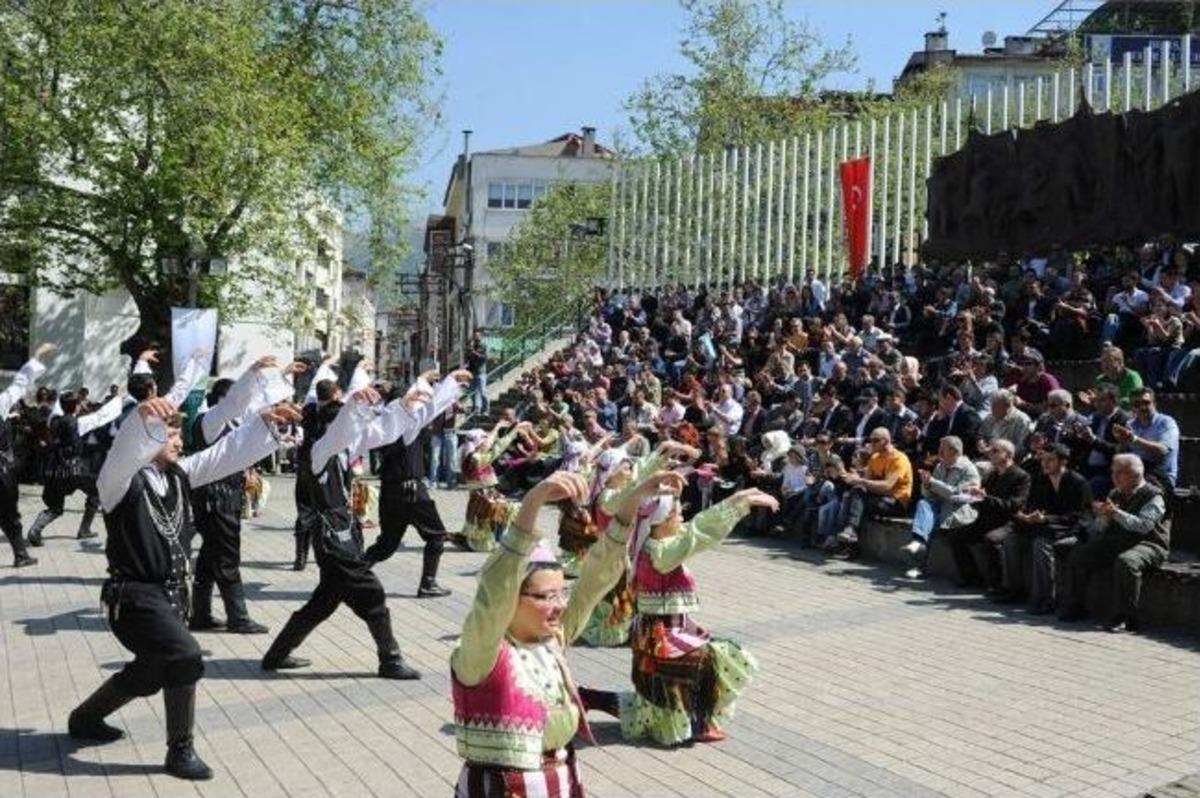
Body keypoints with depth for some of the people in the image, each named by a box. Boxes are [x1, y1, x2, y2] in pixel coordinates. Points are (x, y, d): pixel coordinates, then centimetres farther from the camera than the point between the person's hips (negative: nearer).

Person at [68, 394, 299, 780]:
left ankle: (84, 719, 49)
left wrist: (266, 420, -14)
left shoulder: (179, 474, 5)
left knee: (150, 672, 23)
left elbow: (227, 452, 0)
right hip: (134, 596, -8)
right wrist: (143, 416, -60)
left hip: (172, 593, 8)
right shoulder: (121, 481, -16)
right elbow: (124, 451, -39)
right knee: (186, 657, -24)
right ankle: (180, 750, -5)